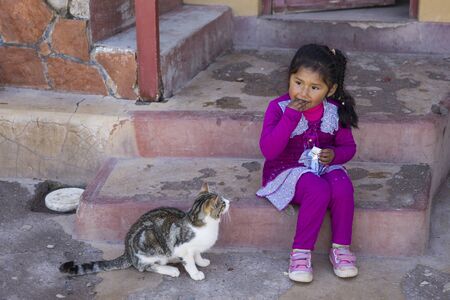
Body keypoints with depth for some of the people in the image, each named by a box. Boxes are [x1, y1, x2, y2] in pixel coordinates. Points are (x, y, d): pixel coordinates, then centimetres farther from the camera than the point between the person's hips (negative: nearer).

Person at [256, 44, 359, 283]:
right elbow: (268, 151, -23)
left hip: (324, 167, 4)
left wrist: (335, 155, -15)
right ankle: (300, 253, -18)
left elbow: (348, 146, 9)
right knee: (319, 191, -33)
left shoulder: (335, 111, -2)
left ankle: (340, 248, -8)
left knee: (342, 188, -29)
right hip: (288, 170, -3)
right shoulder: (278, 108, -12)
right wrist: (291, 116, -29)